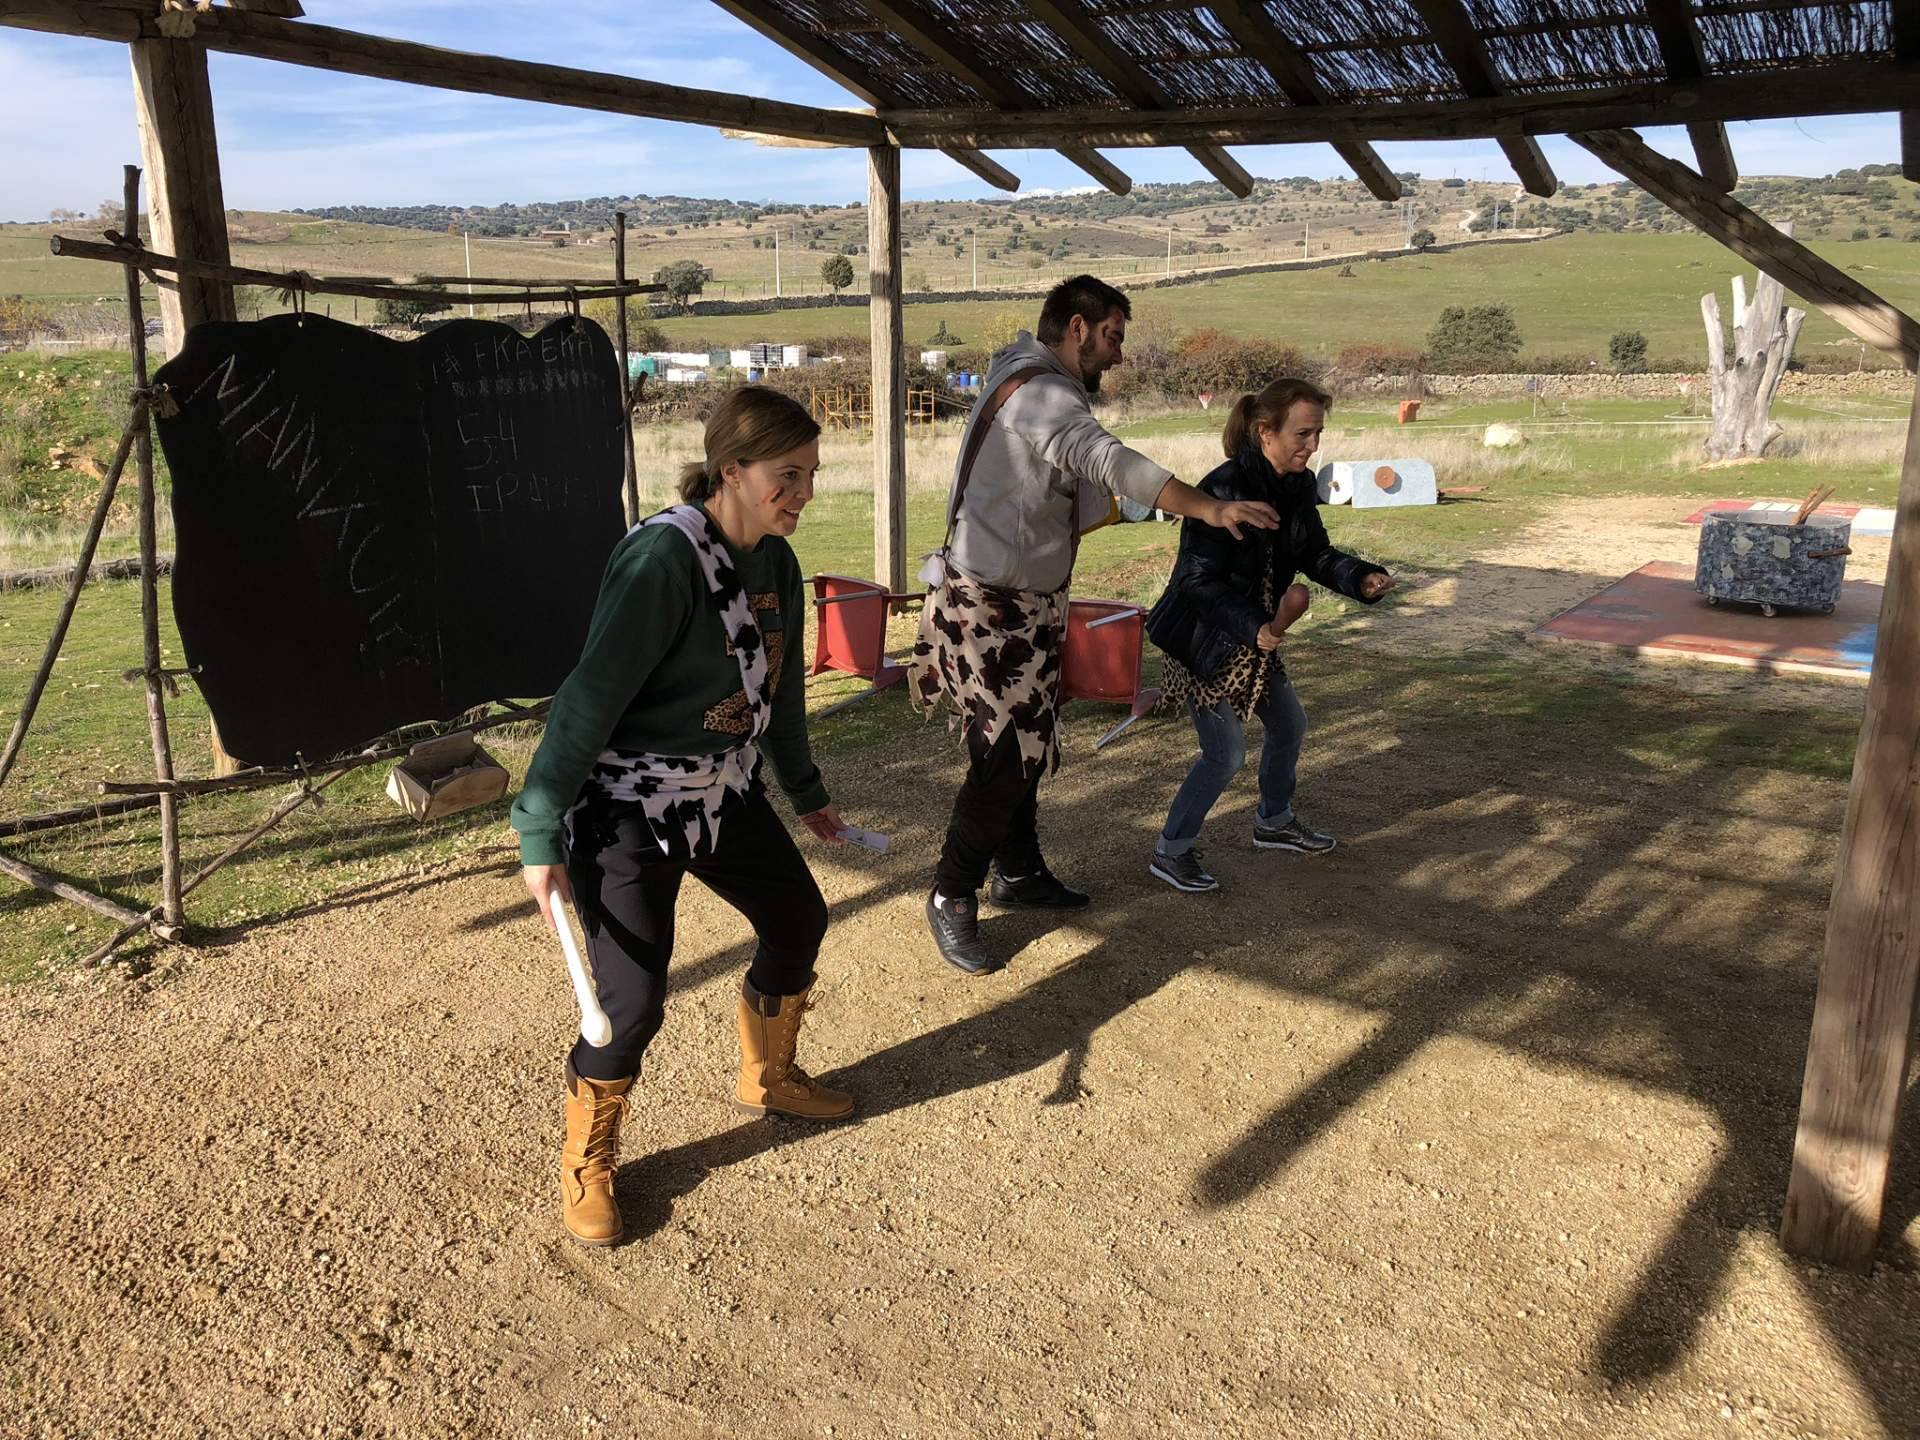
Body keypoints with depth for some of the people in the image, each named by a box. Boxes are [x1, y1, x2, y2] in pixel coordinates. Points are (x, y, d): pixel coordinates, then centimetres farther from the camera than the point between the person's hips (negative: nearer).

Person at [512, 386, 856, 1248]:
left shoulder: (775, 562, 0)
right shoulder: (663, 559, -26)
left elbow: (781, 686, 14)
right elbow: (590, 699, -27)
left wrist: (806, 791, 25)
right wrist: (542, 836, -28)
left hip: (726, 794, 9)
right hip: (628, 810, -8)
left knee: (798, 920, 17)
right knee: (632, 1000, -10)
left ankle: (767, 1077, 44)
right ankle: (586, 1163, 19)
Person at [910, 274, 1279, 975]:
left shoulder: (1028, 382, 14)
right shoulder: (1043, 395, -20)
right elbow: (1109, 461, -39)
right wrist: (1207, 508, -46)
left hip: (1024, 606, 10)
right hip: (990, 610, -10)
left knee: (1023, 746, 18)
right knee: (1003, 759, -9)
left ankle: (1018, 871, 32)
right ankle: (952, 899, 5)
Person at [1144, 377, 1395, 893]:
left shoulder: (1297, 487, -2)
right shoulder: (1224, 490, -27)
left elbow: (1316, 553, 8)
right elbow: (1199, 580, -28)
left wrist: (1362, 578, -10)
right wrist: (1253, 627, -38)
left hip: (1256, 634, 9)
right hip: (1205, 639, -9)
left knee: (1290, 724, 20)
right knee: (1226, 754, -6)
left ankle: (1273, 821, 42)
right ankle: (1170, 852, 11)